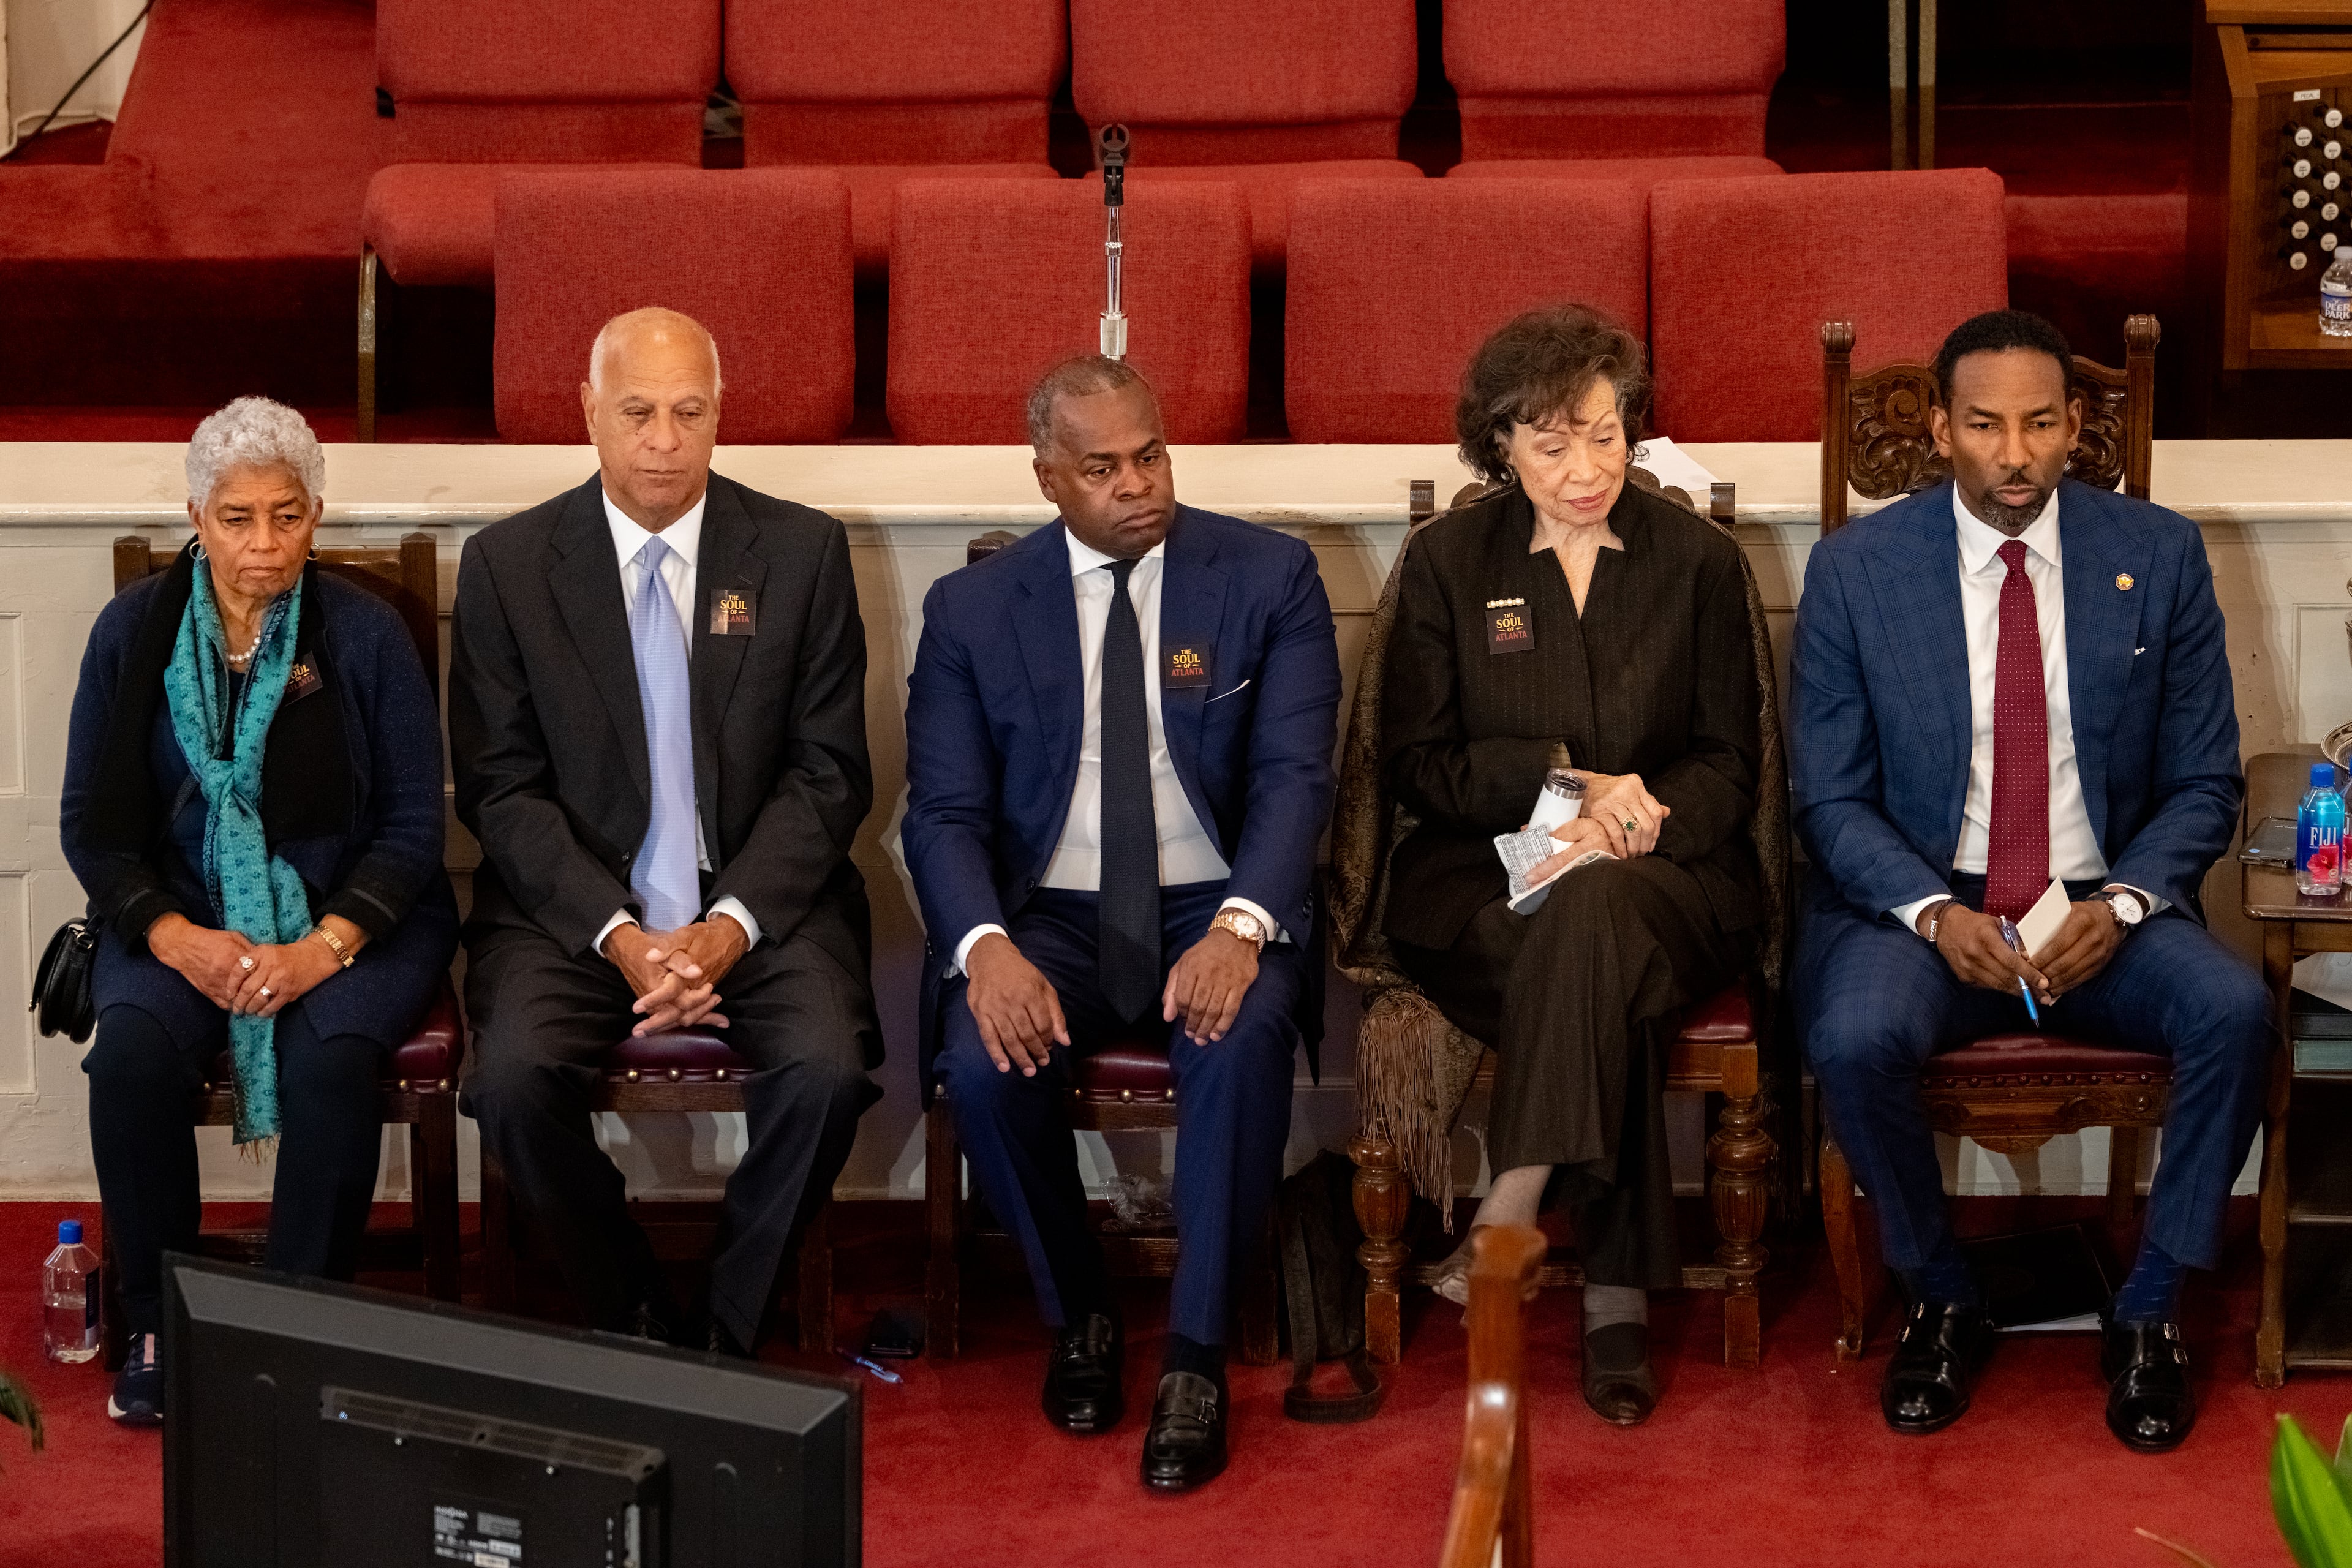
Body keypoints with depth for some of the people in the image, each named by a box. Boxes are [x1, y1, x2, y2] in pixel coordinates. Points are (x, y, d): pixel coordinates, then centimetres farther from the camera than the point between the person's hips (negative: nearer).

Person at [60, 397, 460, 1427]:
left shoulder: (364, 634, -2)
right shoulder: (134, 631, 3)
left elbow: (413, 826, -2)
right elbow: (90, 823, 5)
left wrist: (323, 947, -18)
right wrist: (177, 938, -13)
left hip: (349, 918, -1)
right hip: (181, 918, 2)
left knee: (332, 1053, -33)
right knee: (132, 1050, -29)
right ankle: (159, 1330, -12)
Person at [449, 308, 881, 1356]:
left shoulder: (803, 553, 3)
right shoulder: (506, 564, 2)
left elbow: (829, 775, 1)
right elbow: (501, 788, -1)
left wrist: (731, 924, -14)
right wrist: (619, 935, -14)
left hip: (762, 897, 0)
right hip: (574, 904, 0)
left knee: (827, 1071, -28)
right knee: (516, 1074, -28)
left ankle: (730, 1332, -6)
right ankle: (634, 1329, -6)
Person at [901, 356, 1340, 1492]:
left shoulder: (1268, 577, 1)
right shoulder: (971, 610, 4)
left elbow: (1294, 775, -7)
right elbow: (945, 812, -1)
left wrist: (1240, 928, -26)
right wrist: (988, 947, -23)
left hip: (1217, 911, -1)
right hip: (1049, 918, 1)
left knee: (1244, 1040, -34)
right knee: (982, 1059, -29)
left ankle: (1196, 1357, -19)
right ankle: (1077, 1315, -2)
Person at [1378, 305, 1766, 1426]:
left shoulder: (1698, 562, 9)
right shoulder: (1446, 562, 8)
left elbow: (1730, 766, 7)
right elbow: (1413, 764, 4)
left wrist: (1630, 822, -15)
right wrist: (1567, 777, -11)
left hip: (1666, 877, 0)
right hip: (1482, 883, 0)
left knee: (1594, 909, -39)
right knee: (1610, 981, -35)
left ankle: (1508, 1218, -41)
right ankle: (1617, 1297, -36)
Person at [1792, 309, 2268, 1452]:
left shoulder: (2159, 555, 1)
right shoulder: (1856, 570, -1)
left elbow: (2204, 785, 4)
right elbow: (1831, 799, 0)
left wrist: (2121, 906, -15)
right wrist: (1935, 914, -18)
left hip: (2103, 911, 1)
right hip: (1918, 908, -1)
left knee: (2234, 1010, -29)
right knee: (1855, 1039, -32)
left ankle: (2149, 1312, -8)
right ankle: (1944, 1303, -4)